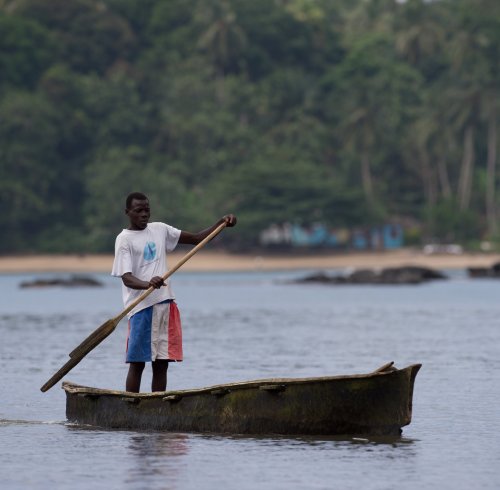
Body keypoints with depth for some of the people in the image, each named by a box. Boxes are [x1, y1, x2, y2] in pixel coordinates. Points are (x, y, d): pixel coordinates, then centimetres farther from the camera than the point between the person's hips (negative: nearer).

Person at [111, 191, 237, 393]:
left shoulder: (159, 230, 15)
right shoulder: (124, 239, -3)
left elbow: (196, 238, 18)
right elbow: (126, 278, -14)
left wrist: (222, 223, 4)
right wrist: (147, 284, -34)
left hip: (165, 304, 6)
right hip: (141, 306, -6)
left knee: (161, 363, 4)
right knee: (137, 363, -5)